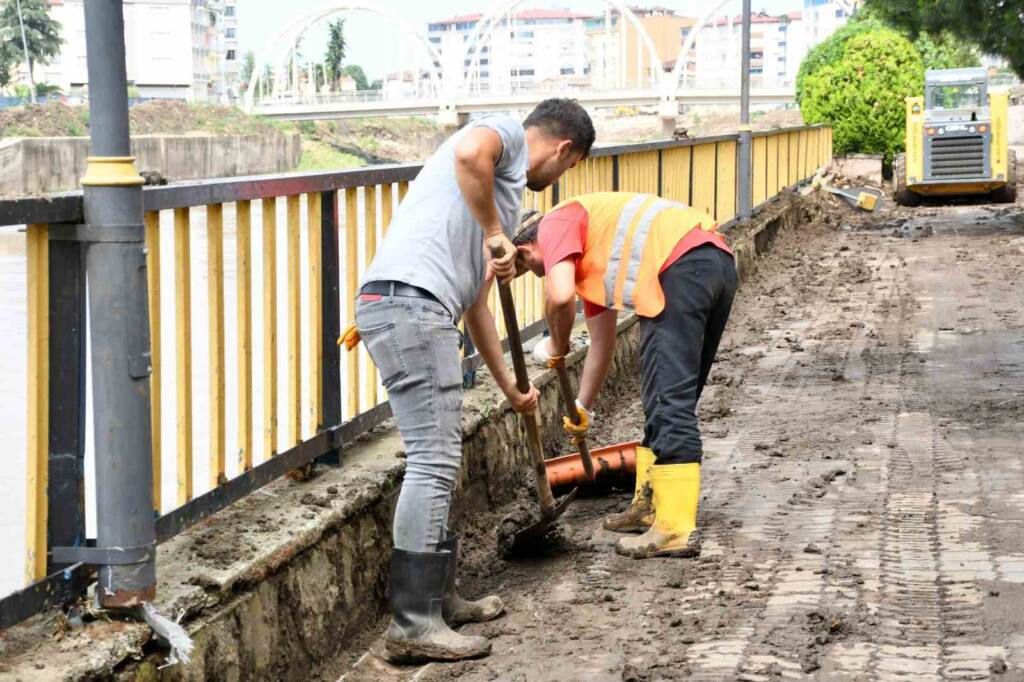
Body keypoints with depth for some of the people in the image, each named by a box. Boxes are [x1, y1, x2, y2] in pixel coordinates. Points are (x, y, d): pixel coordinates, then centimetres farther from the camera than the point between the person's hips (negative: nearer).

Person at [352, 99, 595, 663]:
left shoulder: (505, 192, 32)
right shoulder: (506, 134, 6)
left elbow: (475, 302, 36)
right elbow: (469, 153, -22)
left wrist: (510, 388, 42)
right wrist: (495, 233, -11)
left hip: (412, 311, 10)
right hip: (409, 301, -10)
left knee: (437, 459, 16)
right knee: (433, 459, -11)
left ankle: (437, 597, 26)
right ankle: (412, 622, -10)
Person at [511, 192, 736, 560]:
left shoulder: (555, 226, 7)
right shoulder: (588, 259, 33)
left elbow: (560, 296, -12)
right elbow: (602, 343, 40)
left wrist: (556, 346, 7)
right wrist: (582, 408, 48)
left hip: (683, 265, -10)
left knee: (668, 401, -9)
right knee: (673, 399, 19)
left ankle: (676, 529, -11)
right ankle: (650, 505, 29)